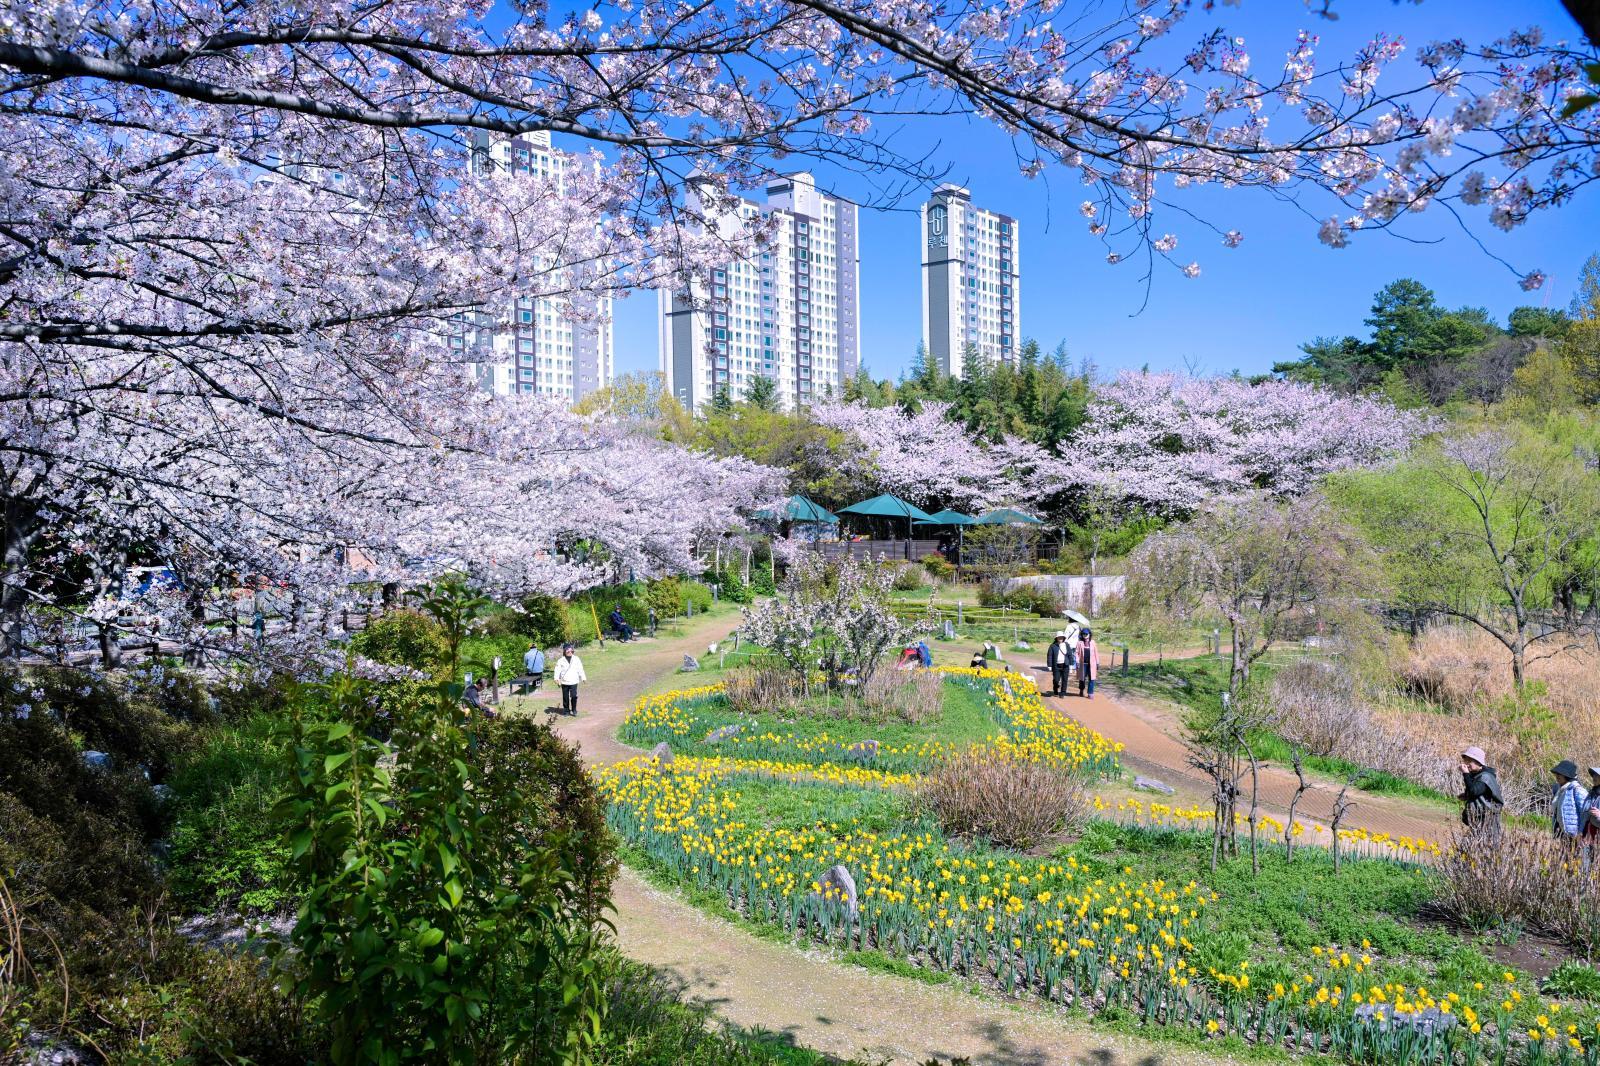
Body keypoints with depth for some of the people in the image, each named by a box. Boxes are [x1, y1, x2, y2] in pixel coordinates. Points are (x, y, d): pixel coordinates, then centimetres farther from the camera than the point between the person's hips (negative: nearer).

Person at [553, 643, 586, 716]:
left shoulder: (576, 659, 6)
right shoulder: (561, 660, 3)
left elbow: (580, 669, 9)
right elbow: (558, 669, -4)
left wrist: (583, 678, 8)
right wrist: (556, 678, -17)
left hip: (573, 682, 0)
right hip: (564, 682, 0)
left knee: (574, 696, -8)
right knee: (565, 697, 7)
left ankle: (574, 710, 4)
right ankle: (566, 710, 19)